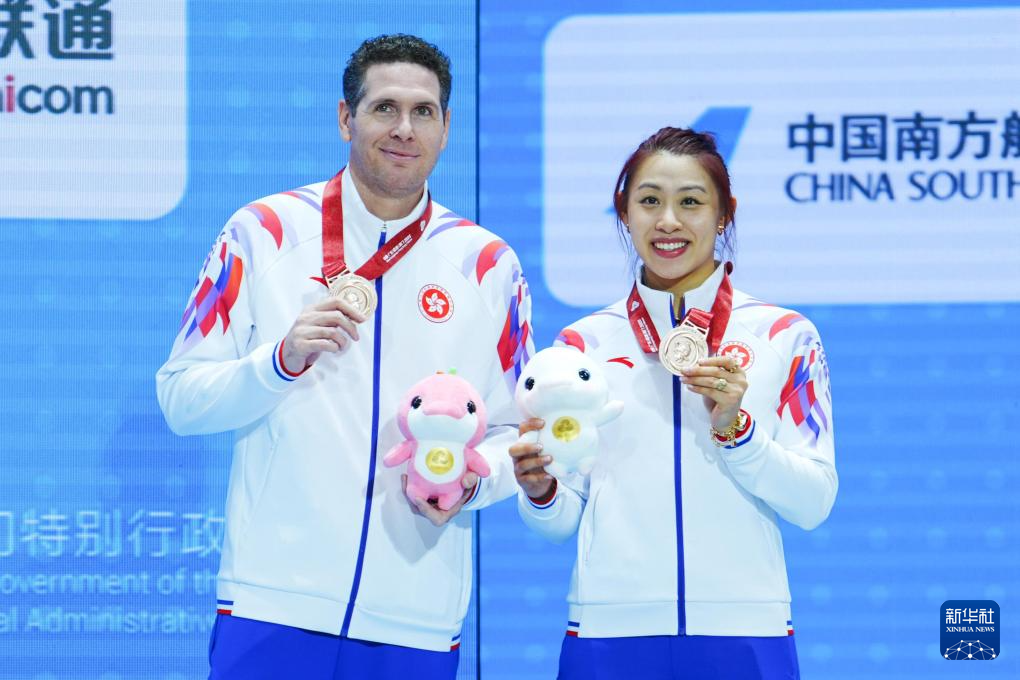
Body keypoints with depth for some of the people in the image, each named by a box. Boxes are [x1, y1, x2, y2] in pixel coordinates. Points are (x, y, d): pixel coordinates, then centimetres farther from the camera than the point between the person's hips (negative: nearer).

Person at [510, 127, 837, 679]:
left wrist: (734, 427, -15)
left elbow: (814, 503, -3)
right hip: (611, 634, 1)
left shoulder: (784, 337, 3)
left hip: (743, 634, -1)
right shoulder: (585, 344, 7)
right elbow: (562, 519, 7)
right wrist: (541, 491, -13)